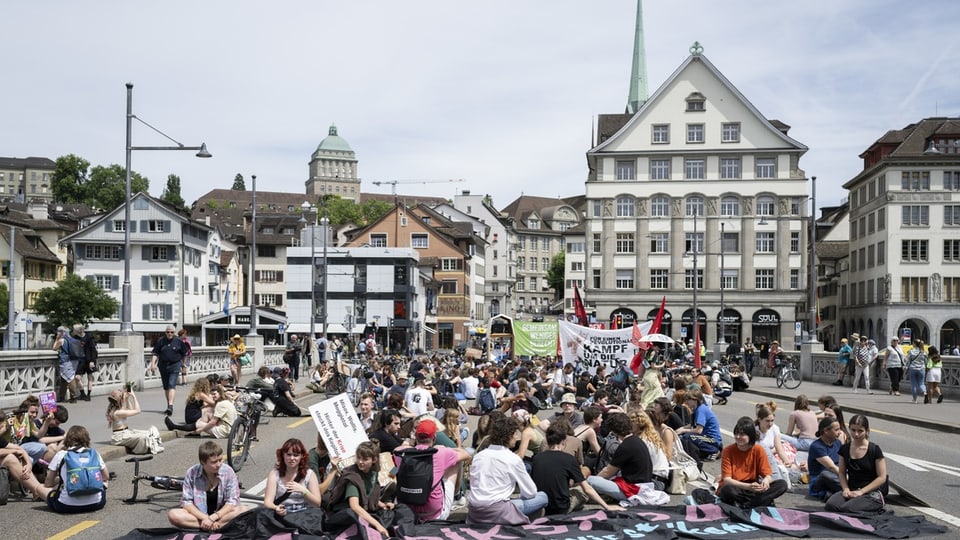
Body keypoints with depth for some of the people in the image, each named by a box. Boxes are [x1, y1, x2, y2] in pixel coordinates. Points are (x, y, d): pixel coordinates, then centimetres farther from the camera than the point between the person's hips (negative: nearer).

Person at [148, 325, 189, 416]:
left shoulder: (178, 341, -2)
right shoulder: (160, 341, 1)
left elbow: (184, 353, 9)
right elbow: (155, 353, 2)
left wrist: (181, 363, 13)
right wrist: (153, 363, -9)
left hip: (174, 365, -3)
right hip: (163, 366, 3)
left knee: (172, 385, -16)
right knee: (166, 387, 12)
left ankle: (171, 405, -23)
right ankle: (168, 406, 23)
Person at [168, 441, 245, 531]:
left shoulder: (228, 472, -11)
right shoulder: (191, 473, -10)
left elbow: (232, 501, -12)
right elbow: (186, 502, -9)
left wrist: (212, 518, -25)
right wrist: (205, 518, -23)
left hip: (222, 514, -1)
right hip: (199, 515, 1)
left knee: (244, 510, -29)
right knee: (173, 515, -26)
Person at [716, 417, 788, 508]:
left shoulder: (758, 450, -3)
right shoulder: (728, 450, -11)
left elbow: (768, 475, -5)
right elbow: (727, 480, -18)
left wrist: (766, 480, -31)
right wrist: (748, 486, -33)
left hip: (752, 490, 4)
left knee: (782, 484, -18)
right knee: (729, 490, -39)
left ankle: (744, 505, -27)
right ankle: (765, 501, -20)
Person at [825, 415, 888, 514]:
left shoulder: (875, 450, -6)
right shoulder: (844, 449, 7)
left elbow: (882, 478, -6)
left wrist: (861, 492, -13)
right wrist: (846, 489, -5)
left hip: (871, 491, -4)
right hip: (851, 490, 4)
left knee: (847, 509, -31)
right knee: (830, 505, -26)